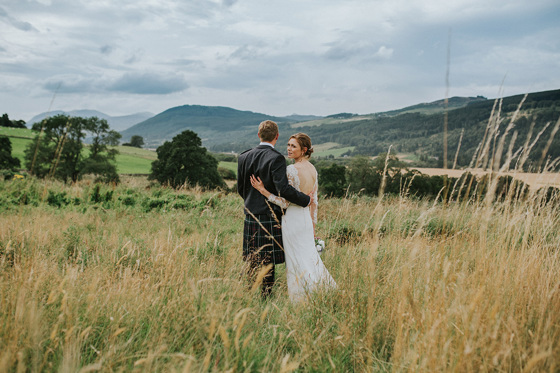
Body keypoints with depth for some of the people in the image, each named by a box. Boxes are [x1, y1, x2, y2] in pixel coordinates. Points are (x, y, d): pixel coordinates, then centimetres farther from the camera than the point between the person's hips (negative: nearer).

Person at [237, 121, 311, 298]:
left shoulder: (244, 157, 6)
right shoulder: (276, 159, -13)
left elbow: (240, 188, 12)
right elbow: (283, 188, -23)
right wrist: (306, 199, -11)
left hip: (250, 217, 6)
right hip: (270, 217, -6)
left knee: (252, 261, 14)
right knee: (268, 262, 2)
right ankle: (266, 297, 8)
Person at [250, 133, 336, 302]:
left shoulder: (291, 170, -19)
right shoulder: (312, 169, 6)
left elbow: (285, 202, -19)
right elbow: (314, 201, 11)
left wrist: (262, 189, -19)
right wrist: (313, 225, 19)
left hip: (292, 219, -8)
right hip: (306, 218, 8)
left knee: (297, 263, 3)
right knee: (310, 257, 18)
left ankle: (301, 300, 12)